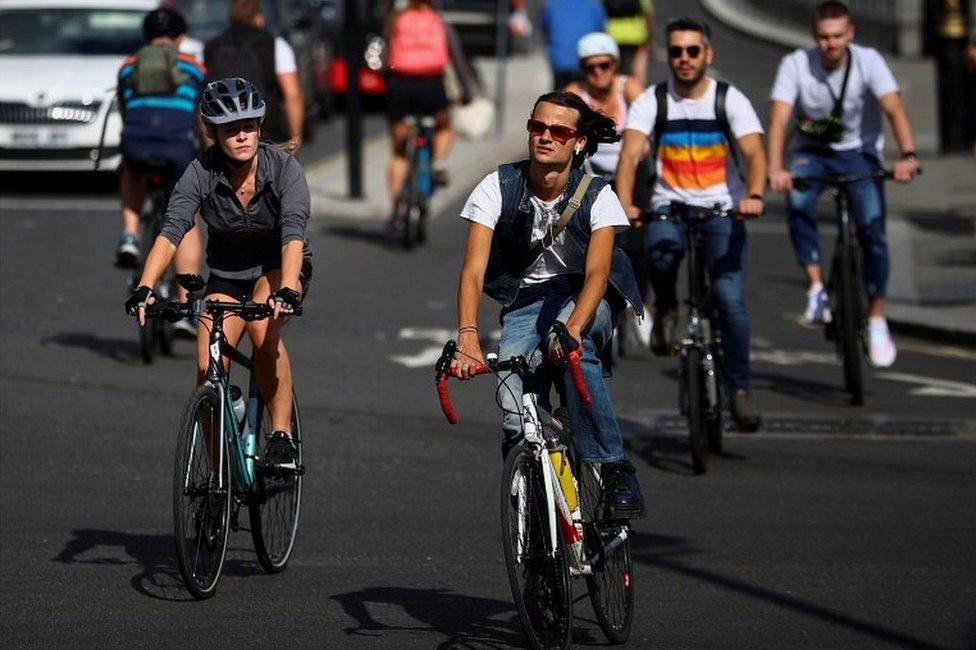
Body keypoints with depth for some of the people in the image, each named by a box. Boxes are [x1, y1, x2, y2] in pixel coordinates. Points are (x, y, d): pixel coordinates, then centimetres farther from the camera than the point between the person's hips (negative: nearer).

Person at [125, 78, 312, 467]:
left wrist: (287, 290, -52)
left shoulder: (284, 168, -23)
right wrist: (145, 287, -44)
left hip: (278, 269, -2)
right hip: (226, 275, 2)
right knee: (208, 368, -15)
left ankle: (282, 436, -21)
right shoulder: (202, 172, -19)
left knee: (263, 328, -33)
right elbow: (171, 231, -29)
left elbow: (293, 234, -35)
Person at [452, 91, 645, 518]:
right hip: (524, 302, 1)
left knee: (575, 352, -37)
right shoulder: (499, 188, -14)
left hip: (583, 298, -1)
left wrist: (572, 329, -47)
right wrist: (467, 337, -38)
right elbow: (473, 270, -21)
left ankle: (615, 471, -28)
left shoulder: (596, 196, -15)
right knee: (517, 419, -23)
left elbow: (596, 273, -28)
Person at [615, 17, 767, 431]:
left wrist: (753, 196, -37)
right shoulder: (651, 101, -2)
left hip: (722, 210, 0)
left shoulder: (730, 100, -3)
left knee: (731, 300, -13)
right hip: (669, 208, 0)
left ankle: (739, 390, 1)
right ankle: (665, 308, -1)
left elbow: (754, 152, -17)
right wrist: (625, 203, -35)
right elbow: (631, 153, -16)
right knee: (660, 253, -34)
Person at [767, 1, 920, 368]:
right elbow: (779, 119, -26)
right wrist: (775, 169, -42)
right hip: (812, 152, 0)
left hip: (859, 152, 0)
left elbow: (894, 108, -28)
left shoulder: (868, 61, -17)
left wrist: (907, 155, -46)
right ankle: (816, 289, -23)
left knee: (872, 228, -18)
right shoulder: (796, 65, -17)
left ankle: (877, 321, -4)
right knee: (798, 201, -32)